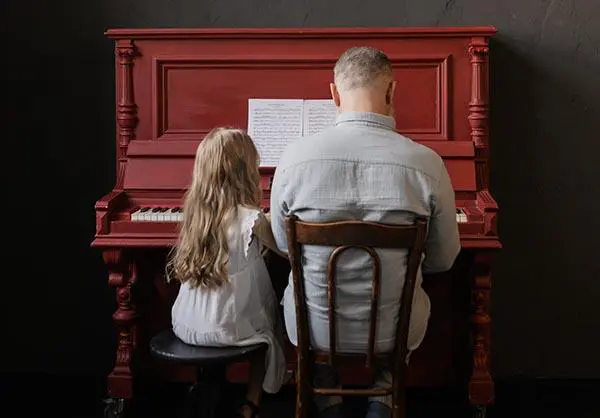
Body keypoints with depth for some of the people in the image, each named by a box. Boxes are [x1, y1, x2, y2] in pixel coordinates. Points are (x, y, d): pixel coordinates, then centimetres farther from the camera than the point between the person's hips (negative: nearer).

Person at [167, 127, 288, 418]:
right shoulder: (251, 219, -20)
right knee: (267, 329, 26)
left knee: (260, 320, 30)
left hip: (185, 324, 5)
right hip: (223, 329, -5)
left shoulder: (195, 209, -3)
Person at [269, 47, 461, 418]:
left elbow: (283, 244, 1)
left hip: (314, 327, 0)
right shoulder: (427, 163, -16)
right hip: (394, 329, 0)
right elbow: (443, 260, -3)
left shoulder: (295, 157, -15)